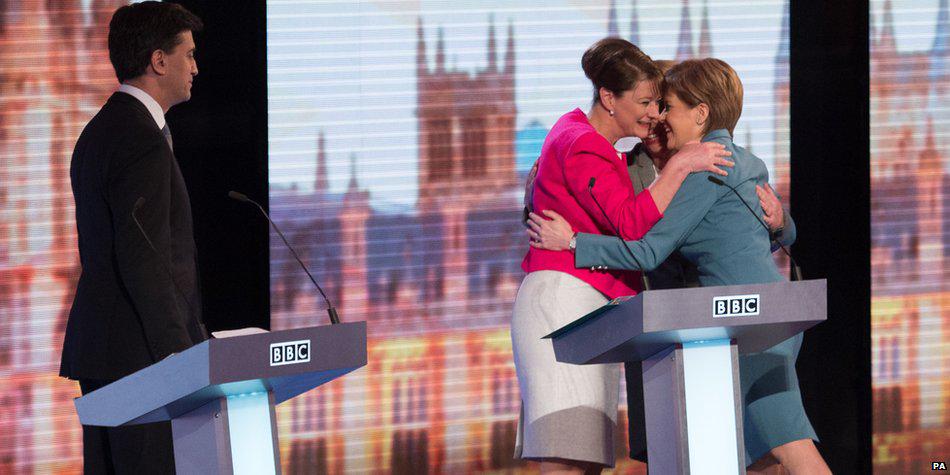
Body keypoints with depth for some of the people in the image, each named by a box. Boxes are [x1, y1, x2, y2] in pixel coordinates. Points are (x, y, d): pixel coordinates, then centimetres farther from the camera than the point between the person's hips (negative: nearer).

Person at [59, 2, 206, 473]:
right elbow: (143, 259, -20)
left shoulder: (98, 133, 18)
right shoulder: (142, 142, -14)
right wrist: (182, 355, -18)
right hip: (140, 354, -10)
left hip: (99, 346, 10)